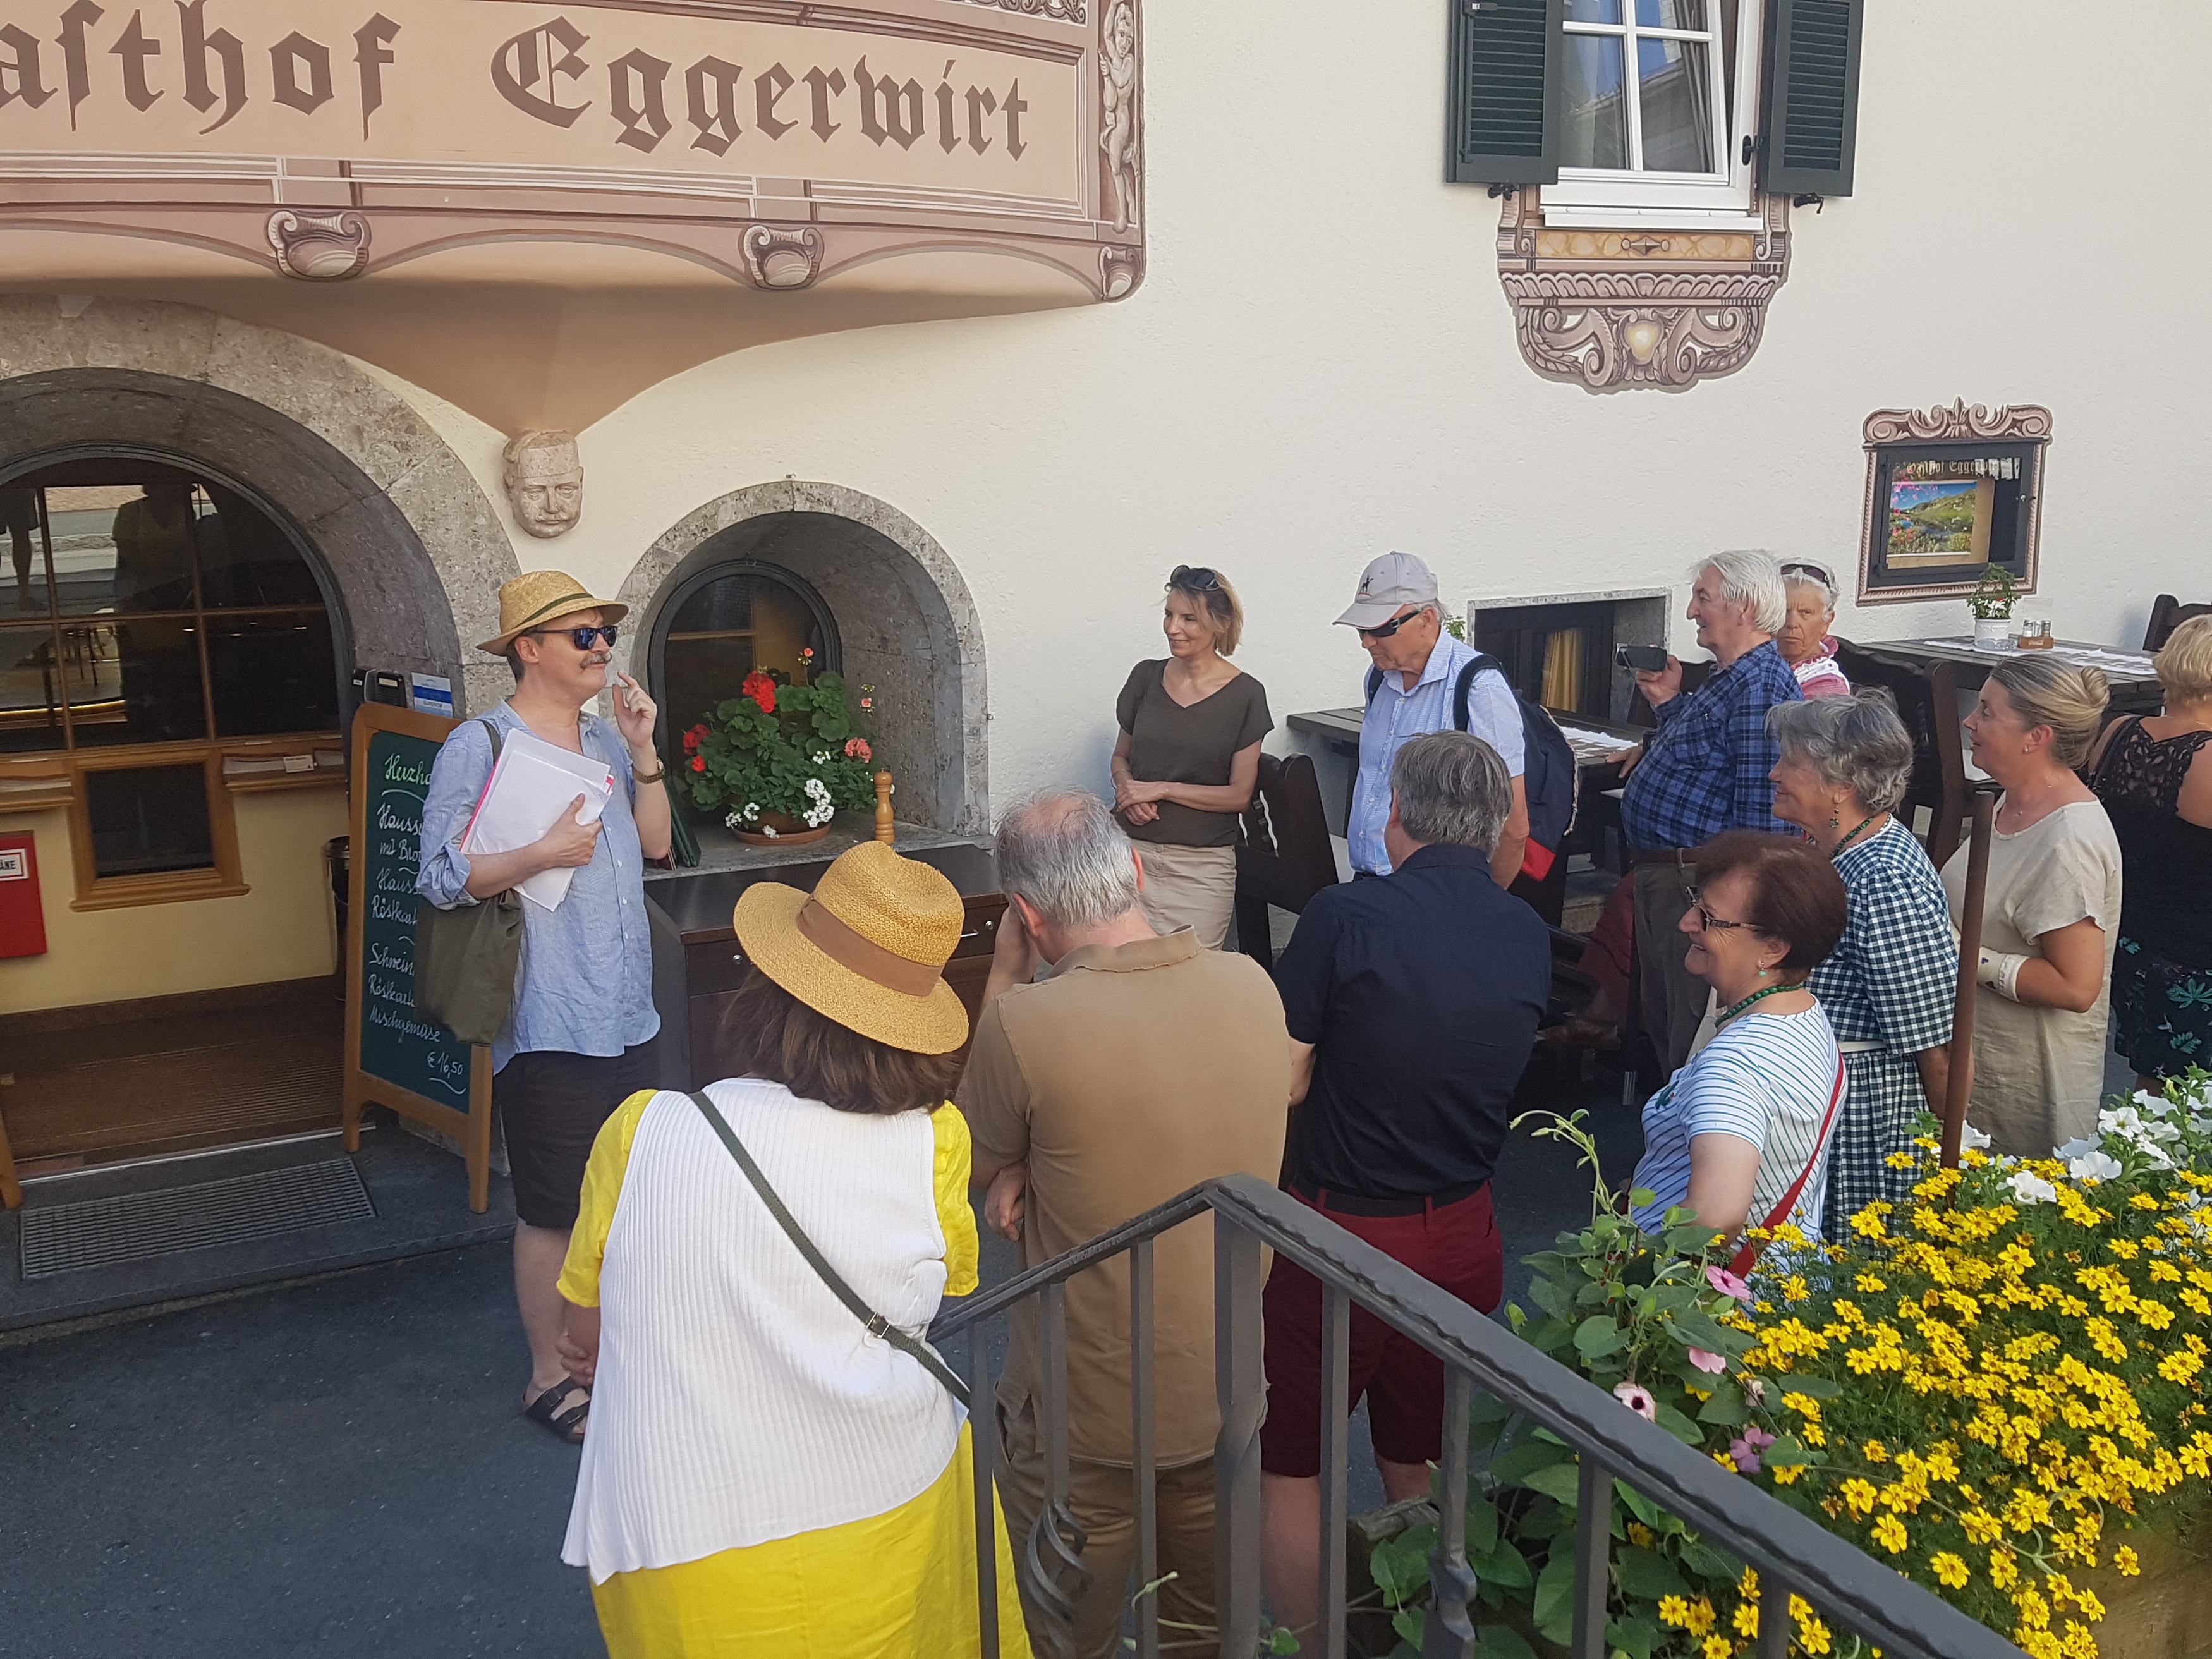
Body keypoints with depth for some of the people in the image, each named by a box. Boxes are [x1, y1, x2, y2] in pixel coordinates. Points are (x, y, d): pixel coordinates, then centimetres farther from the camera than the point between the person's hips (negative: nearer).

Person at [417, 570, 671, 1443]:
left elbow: (655, 844, 8)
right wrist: (545, 854, -24)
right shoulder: (479, 745, -11)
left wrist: (642, 754, -3)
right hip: (548, 1027, -7)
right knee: (552, 1208, 4)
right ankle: (549, 1376, 20)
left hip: (628, 1015, 7)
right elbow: (439, 878, -14)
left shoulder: (607, 737, 11)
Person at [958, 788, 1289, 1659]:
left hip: (1084, 1419, -4)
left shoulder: (1026, 1022, -28)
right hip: (1224, 1394, 5)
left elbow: (976, 1160, -6)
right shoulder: (1254, 987, -12)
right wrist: (1031, 1168, -7)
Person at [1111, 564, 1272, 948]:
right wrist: (1127, 786, -3)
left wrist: (1161, 789, -10)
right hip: (1132, 851, 3)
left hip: (1201, 865, -2)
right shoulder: (1146, 677, 8)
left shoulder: (1245, 695, -3)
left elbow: (1240, 794, -3)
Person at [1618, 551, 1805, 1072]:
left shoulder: (1761, 690, -21)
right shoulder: (1727, 678, 12)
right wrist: (1669, 702, 12)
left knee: (1693, 1023, 0)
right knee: (1660, 1016, 22)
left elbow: (1761, 814, -25)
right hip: (1660, 873, 11)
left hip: (1696, 882, -11)